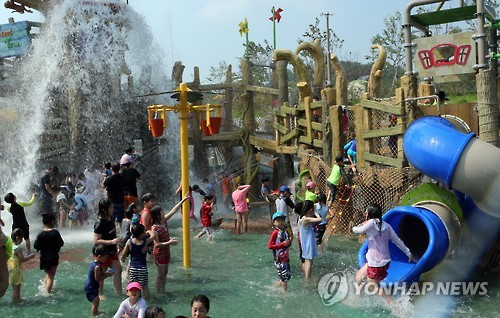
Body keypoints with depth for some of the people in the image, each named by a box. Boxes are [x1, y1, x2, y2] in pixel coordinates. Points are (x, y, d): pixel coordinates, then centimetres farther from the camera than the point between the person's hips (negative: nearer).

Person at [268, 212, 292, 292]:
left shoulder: (285, 231, 8)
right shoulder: (275, 233, -14)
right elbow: (270, 246, -19)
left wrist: (289, 242, -1)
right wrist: (283, 244, -22)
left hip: (286, 257, 8)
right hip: (279, 258, -8)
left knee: (288, 276, 13)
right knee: (285, 276, -5)